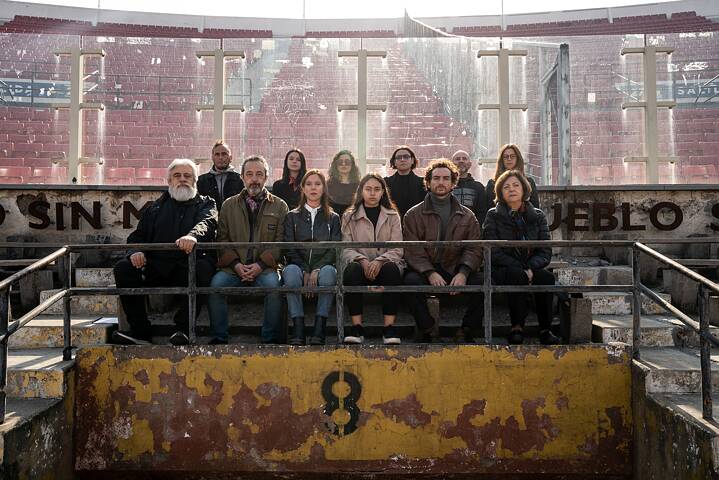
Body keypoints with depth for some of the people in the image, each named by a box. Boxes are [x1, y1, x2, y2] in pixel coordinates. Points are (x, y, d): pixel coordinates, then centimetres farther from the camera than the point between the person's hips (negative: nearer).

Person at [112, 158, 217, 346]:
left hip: (188, 265, -3)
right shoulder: (157, 207, 27)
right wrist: (136, 252, -5)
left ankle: (183, 331, -30)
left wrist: (193, 236, -33)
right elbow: (138, 235, 21)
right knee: (122, 269, -21)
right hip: (155, 267, 4)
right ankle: (140, 332, -21)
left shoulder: (205, 204, 16)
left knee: (202, 269, -36)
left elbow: (207, 222, -8)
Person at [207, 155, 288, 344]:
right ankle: (219, 337, -14)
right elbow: (222, 238, 9)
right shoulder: (229, 205, 17)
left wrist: (261, 264, -12)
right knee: (216, 284, -27)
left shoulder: (279, 206, 12)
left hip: (265, 267, -1)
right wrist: (235, 264, -8)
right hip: (234, 267, 2)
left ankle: (271, 339, -19)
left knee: (273, 284, -32)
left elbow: (281, 242, 2)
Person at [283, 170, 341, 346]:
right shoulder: (292, 216, 19)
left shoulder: (333, 218, 19)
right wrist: (305, 272, -12)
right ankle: (298, 330, -37)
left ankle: (319, 330, -37)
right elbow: (289, 249, 6)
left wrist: (317, 270, -15)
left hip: (323, 266, 0)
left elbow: (335, 249, 4)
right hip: (299, 266, 0)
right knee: (291, 271, -35)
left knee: (328, 272, -36)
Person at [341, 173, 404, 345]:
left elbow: (397, 249, 2)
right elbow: (346, 249, 3)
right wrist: (362, 260, -18)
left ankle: (389, 328, -32)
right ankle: (356, 328, -31)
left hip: (385, 264, 0)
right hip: (360, 265, 0)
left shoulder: (393, 216, 15)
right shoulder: (349, 217, 15)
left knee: (392, 269, -35)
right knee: (352, 269, -34)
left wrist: (379, 261, -18)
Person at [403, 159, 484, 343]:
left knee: (481, 282, -26)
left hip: (456, 270, 1)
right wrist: (430, 273, -21)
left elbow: (474, 250, 3)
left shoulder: (467, 216, 13)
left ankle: (467, 332, -7)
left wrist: (463, 273, -18)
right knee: (412, 280, -33)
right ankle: (428, 330, -14)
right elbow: (412, 251, -4)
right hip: (425, 271, -1)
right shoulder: (413, 215, 7)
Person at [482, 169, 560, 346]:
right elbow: (493, 252, -7)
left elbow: (546, 252, 3)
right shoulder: (493, 216, 3)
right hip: (501, 271, -2)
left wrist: (530, 269, -18)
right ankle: (517, 328, -27)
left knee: (547, 277, -30)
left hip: (531, 269, 2)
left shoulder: (537, 216, 11)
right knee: (517, 275, -36)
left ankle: (545, 329, -20)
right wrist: (521, 269, -18)